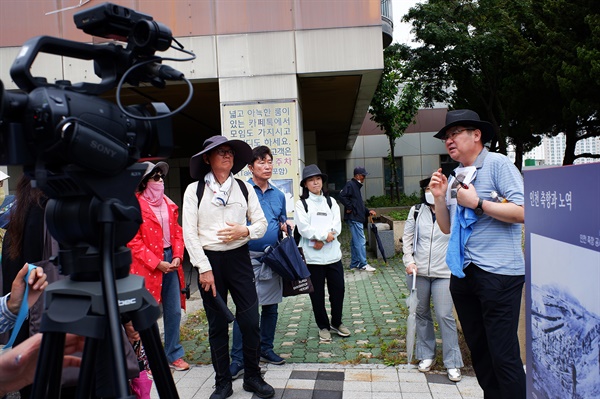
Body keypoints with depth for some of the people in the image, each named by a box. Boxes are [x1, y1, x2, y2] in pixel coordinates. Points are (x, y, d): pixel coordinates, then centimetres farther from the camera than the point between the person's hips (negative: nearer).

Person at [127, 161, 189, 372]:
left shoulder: (168, 203, 11)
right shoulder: (136, 204, -10)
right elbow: (134, 241, -13)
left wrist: (177, 256, -2)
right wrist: (157, 263, -15)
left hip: (171, 261, 6)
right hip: (148, 266, -6)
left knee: (174, 311, 11)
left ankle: (173, 354, 27)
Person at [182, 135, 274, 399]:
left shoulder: (244, 188, 6)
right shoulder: (194, 190, -1)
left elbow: (261, 223, 8)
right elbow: (189, 232, -6)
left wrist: (244, 231, -13)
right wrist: (204, 268, -10)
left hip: (238, 258, 2)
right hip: (209, 260, -1)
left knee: (250, 321, 2)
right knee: (217, 325, 9)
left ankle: (252, 377, 24)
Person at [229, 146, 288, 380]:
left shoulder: (279, 195, 12)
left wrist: (285, 227, 1)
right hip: (249, 256, -5)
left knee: (271, 306, 13)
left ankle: (266, 349, 29)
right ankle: (238, 359, 5)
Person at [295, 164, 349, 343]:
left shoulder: (331, 202, 11)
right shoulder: (301, 204, 0)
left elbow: (336, 227, 0)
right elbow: (303, 228, -11)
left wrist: (321, 240, -13)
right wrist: (325, 235, -11)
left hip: (333, 254, 3)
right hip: (313, 257, -3)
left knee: (338, 289, 8)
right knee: (317, 294, 6)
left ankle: (336, 323, 29)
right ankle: (323, 326, 22)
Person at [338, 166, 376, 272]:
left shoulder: (356, 186, 20)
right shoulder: (350, 184, -10)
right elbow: (342, 196, -25)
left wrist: (368, 211, 16)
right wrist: (349, 207, -17)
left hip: (357, 218, 10)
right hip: (354, 218, -10)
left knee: (355, 241, 13)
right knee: (361, 241, -8)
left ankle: (354, 263, 20)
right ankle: (363, 264, -3)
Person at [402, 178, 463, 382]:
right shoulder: (416, 211, 3)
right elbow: (407, 237, 7)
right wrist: (409, 261, -2)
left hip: (444, 273, -3)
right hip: (418, 272, 3)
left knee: (445, 315, -4)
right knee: (422, 313, 13)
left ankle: (453, 363, 10)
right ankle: (426, 355, 29)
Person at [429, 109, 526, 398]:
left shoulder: (498, 164, -6)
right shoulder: (455, 177, 14)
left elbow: (523, 212, -17)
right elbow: (446, 228, 15)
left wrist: (477, 203, -16)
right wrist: (440, 198, 2)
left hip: (498, 273, -7)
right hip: (463, 274, 8)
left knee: (503, 354, -3)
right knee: (478, 348, 17)